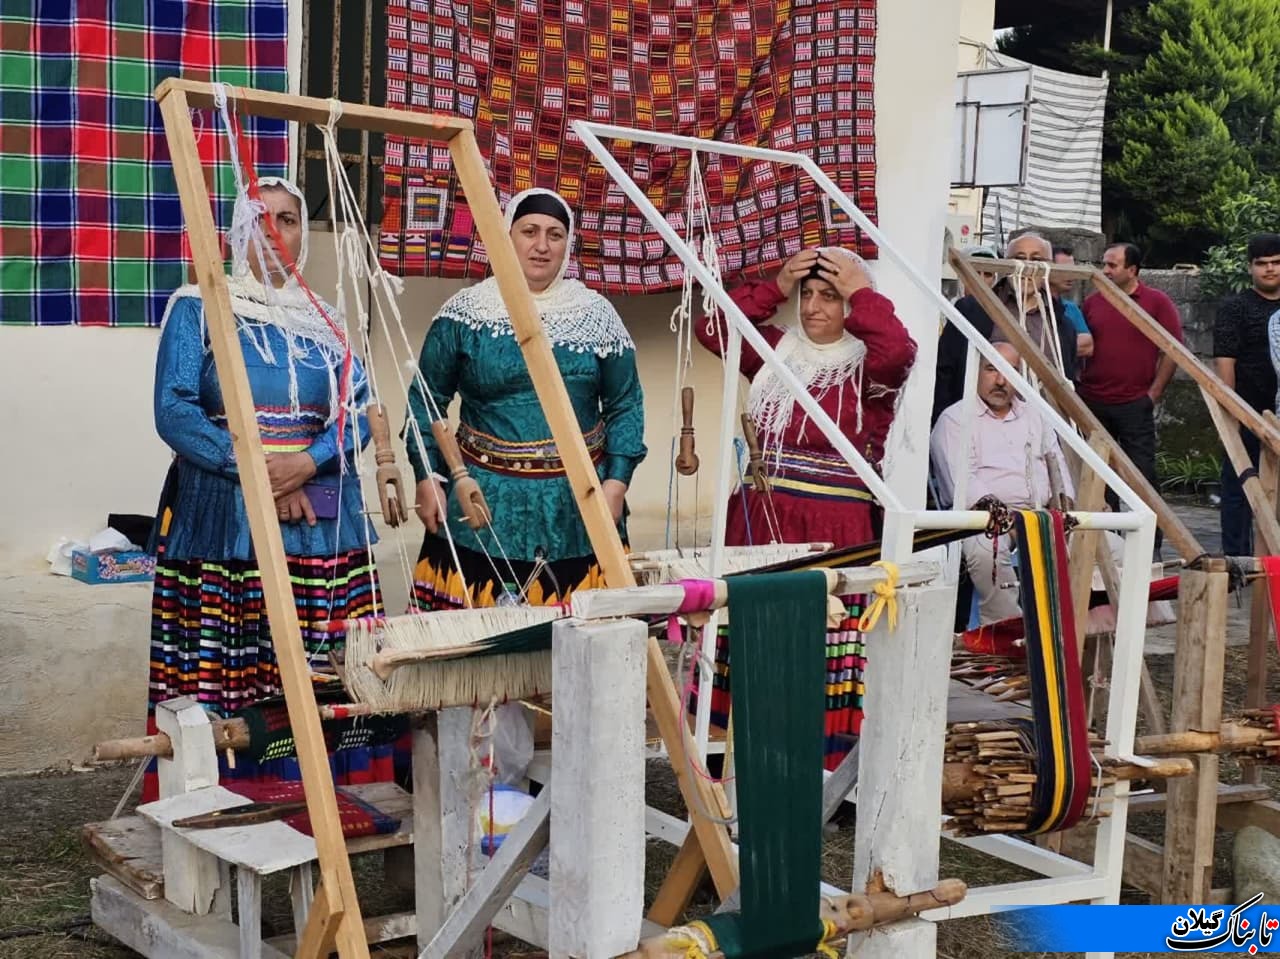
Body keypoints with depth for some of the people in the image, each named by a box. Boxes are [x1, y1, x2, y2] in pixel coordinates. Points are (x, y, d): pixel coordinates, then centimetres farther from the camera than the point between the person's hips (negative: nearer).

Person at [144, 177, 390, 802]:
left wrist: (306, 462, -14)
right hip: (221, 519, -3)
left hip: (322, 521, 3)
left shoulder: (324, 319, 15)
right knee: (220, 679, -6)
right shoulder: (196, 308, 4)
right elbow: (174, 410, -6)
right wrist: (255, 469, -15)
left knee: (324, 679, 0)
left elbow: (357, 412, 6)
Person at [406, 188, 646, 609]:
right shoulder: (465, 312, 1)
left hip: (577, 509, 1)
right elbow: (426, 399, 6)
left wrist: (616, 481, -4)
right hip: (484, 509, -1)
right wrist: (427, 478, -2)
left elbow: (624, 405, 6)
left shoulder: (596, 315, 4)